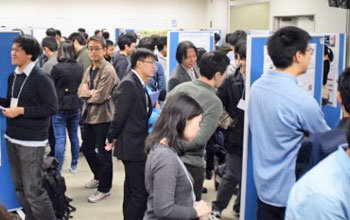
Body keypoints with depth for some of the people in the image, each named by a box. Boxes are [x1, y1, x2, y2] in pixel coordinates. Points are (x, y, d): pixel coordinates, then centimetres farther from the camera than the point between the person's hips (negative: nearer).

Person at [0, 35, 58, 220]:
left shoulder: (41, 78, -13)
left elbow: (51, 108, -17)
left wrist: (21, 111, -19)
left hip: (31, 142, -7)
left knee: (33, 191, -4)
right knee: (20, 188, 14)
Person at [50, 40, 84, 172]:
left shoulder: (57, 68, -15)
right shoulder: (80, 67, -1)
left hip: (60, 108, -5)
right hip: (75, 107, 5)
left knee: (60, 139, -1)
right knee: (74, 136, 15)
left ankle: (58, 168, 2)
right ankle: (74, 166, 24)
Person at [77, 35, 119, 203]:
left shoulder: (108, 70, -16)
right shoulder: (89, 70, 11)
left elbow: (100, 97, -20)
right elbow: (80, 91, 5)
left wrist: (88, 93, -3)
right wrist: (91, 93, -14)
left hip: (103, 116, -9)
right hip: (89, 115, 9)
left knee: (103, 153, 2)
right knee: (87, 149, 20)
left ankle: (104, 189, 16)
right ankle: (99, 177, 41)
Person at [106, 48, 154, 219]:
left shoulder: (140, 85, 12)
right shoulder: (128, 84, -17)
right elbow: (119, 115, -20)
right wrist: (111, 138, -8)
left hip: (138, 146, 10)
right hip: (133, 147, -10)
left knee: (131, 191, 20)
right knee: (140, 192, -6)